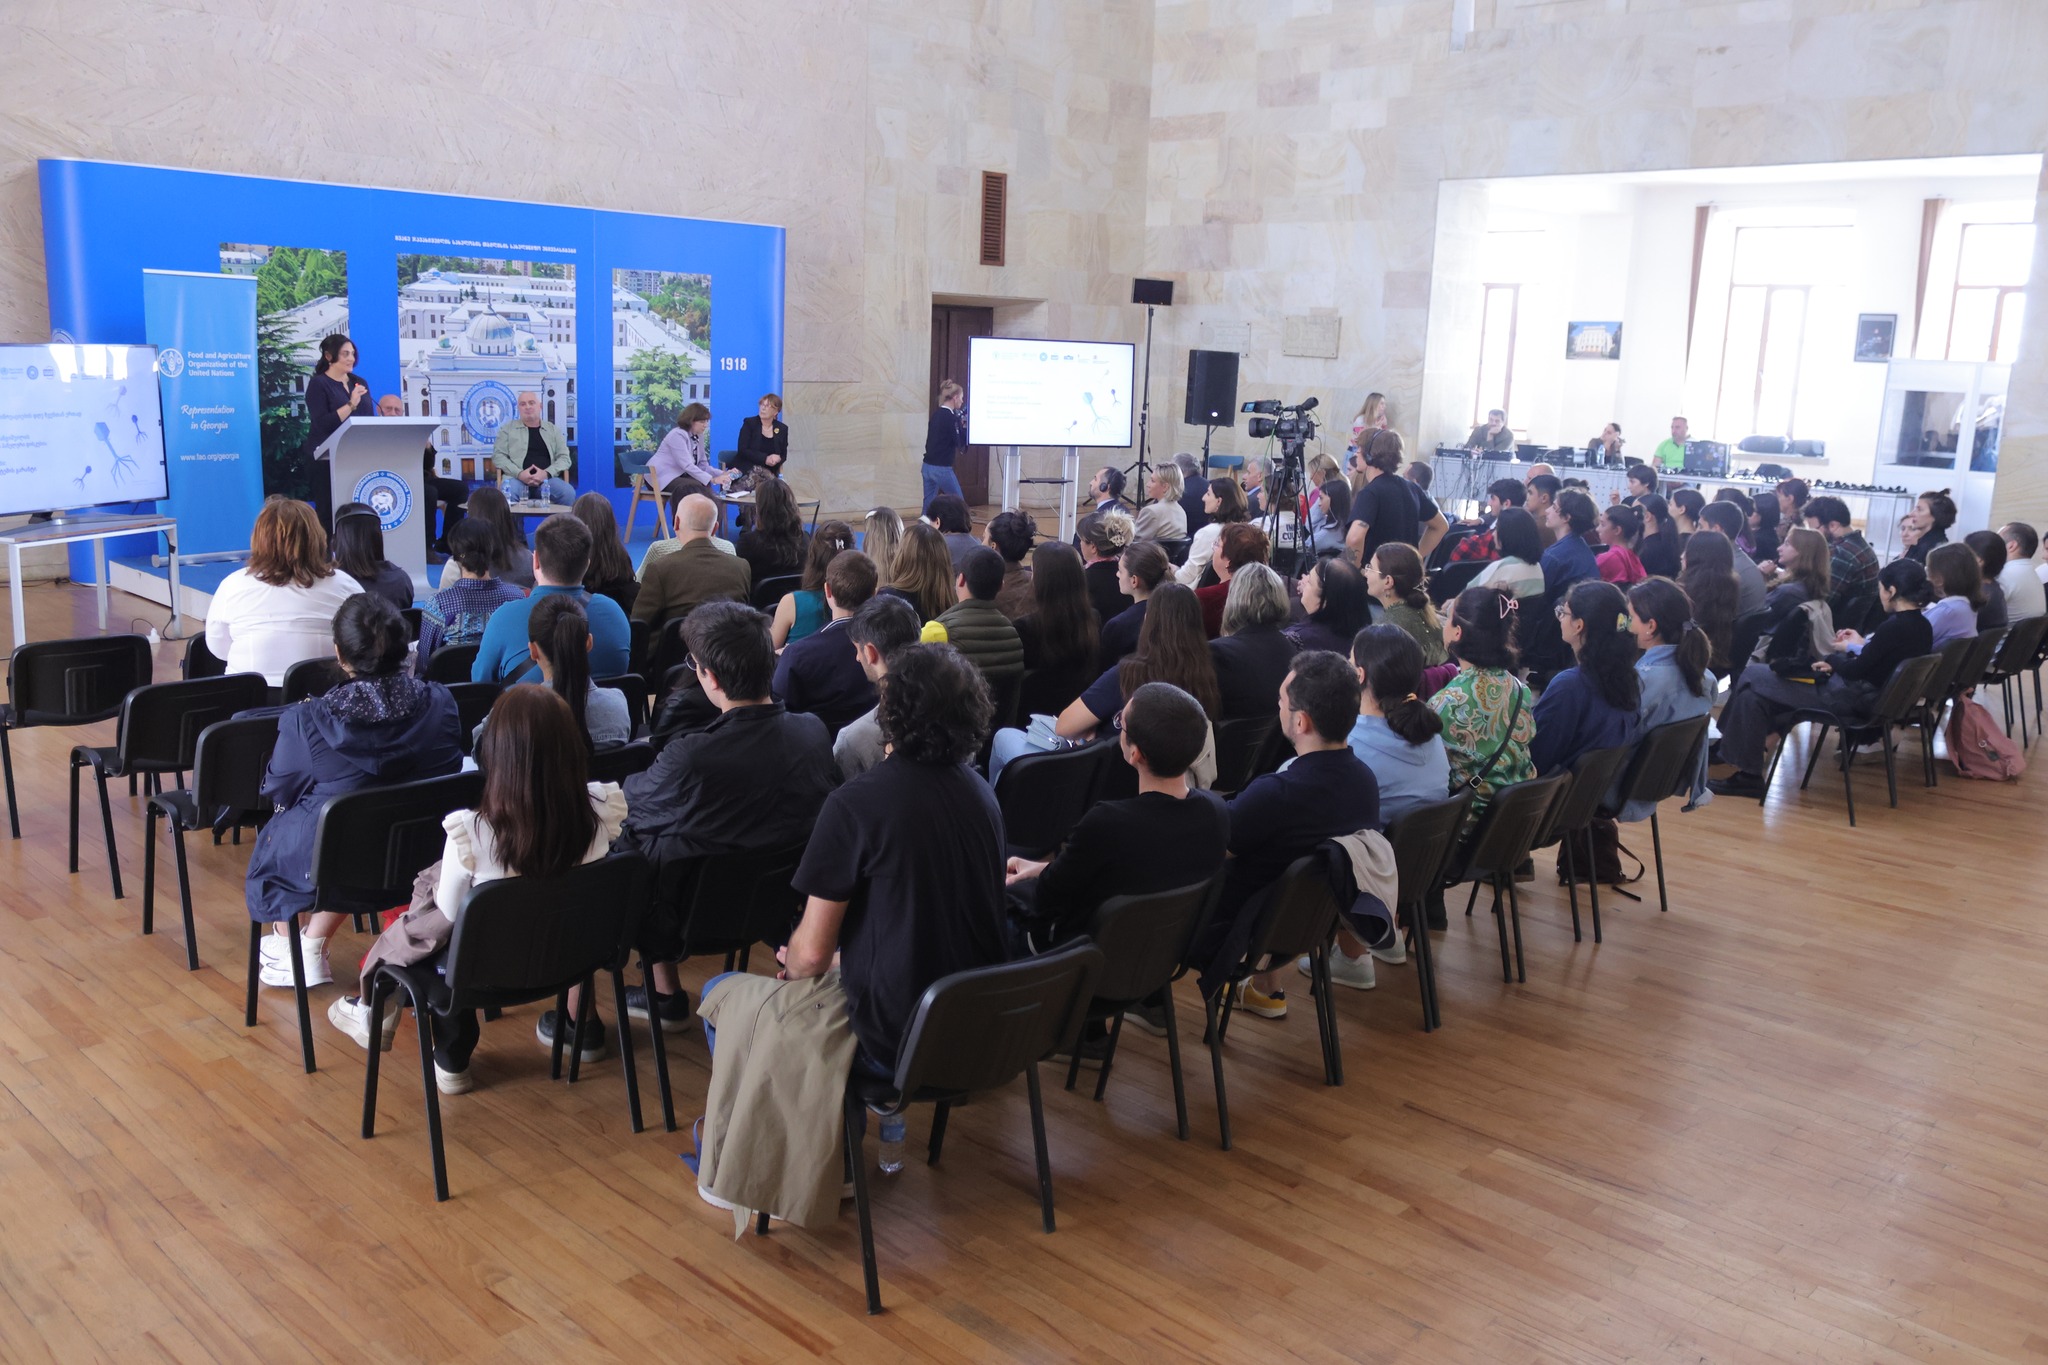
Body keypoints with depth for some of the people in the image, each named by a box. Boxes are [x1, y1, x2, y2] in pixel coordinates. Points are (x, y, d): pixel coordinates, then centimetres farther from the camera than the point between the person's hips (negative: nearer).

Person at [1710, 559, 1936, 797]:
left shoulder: (1893, 627, -22)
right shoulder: (1923, 626, 5)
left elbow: (1856, 671, -16)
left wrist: (1832, 660, 3)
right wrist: (1863, 646, 17)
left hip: (1852, 700, -10)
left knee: (1753, 678, -8)